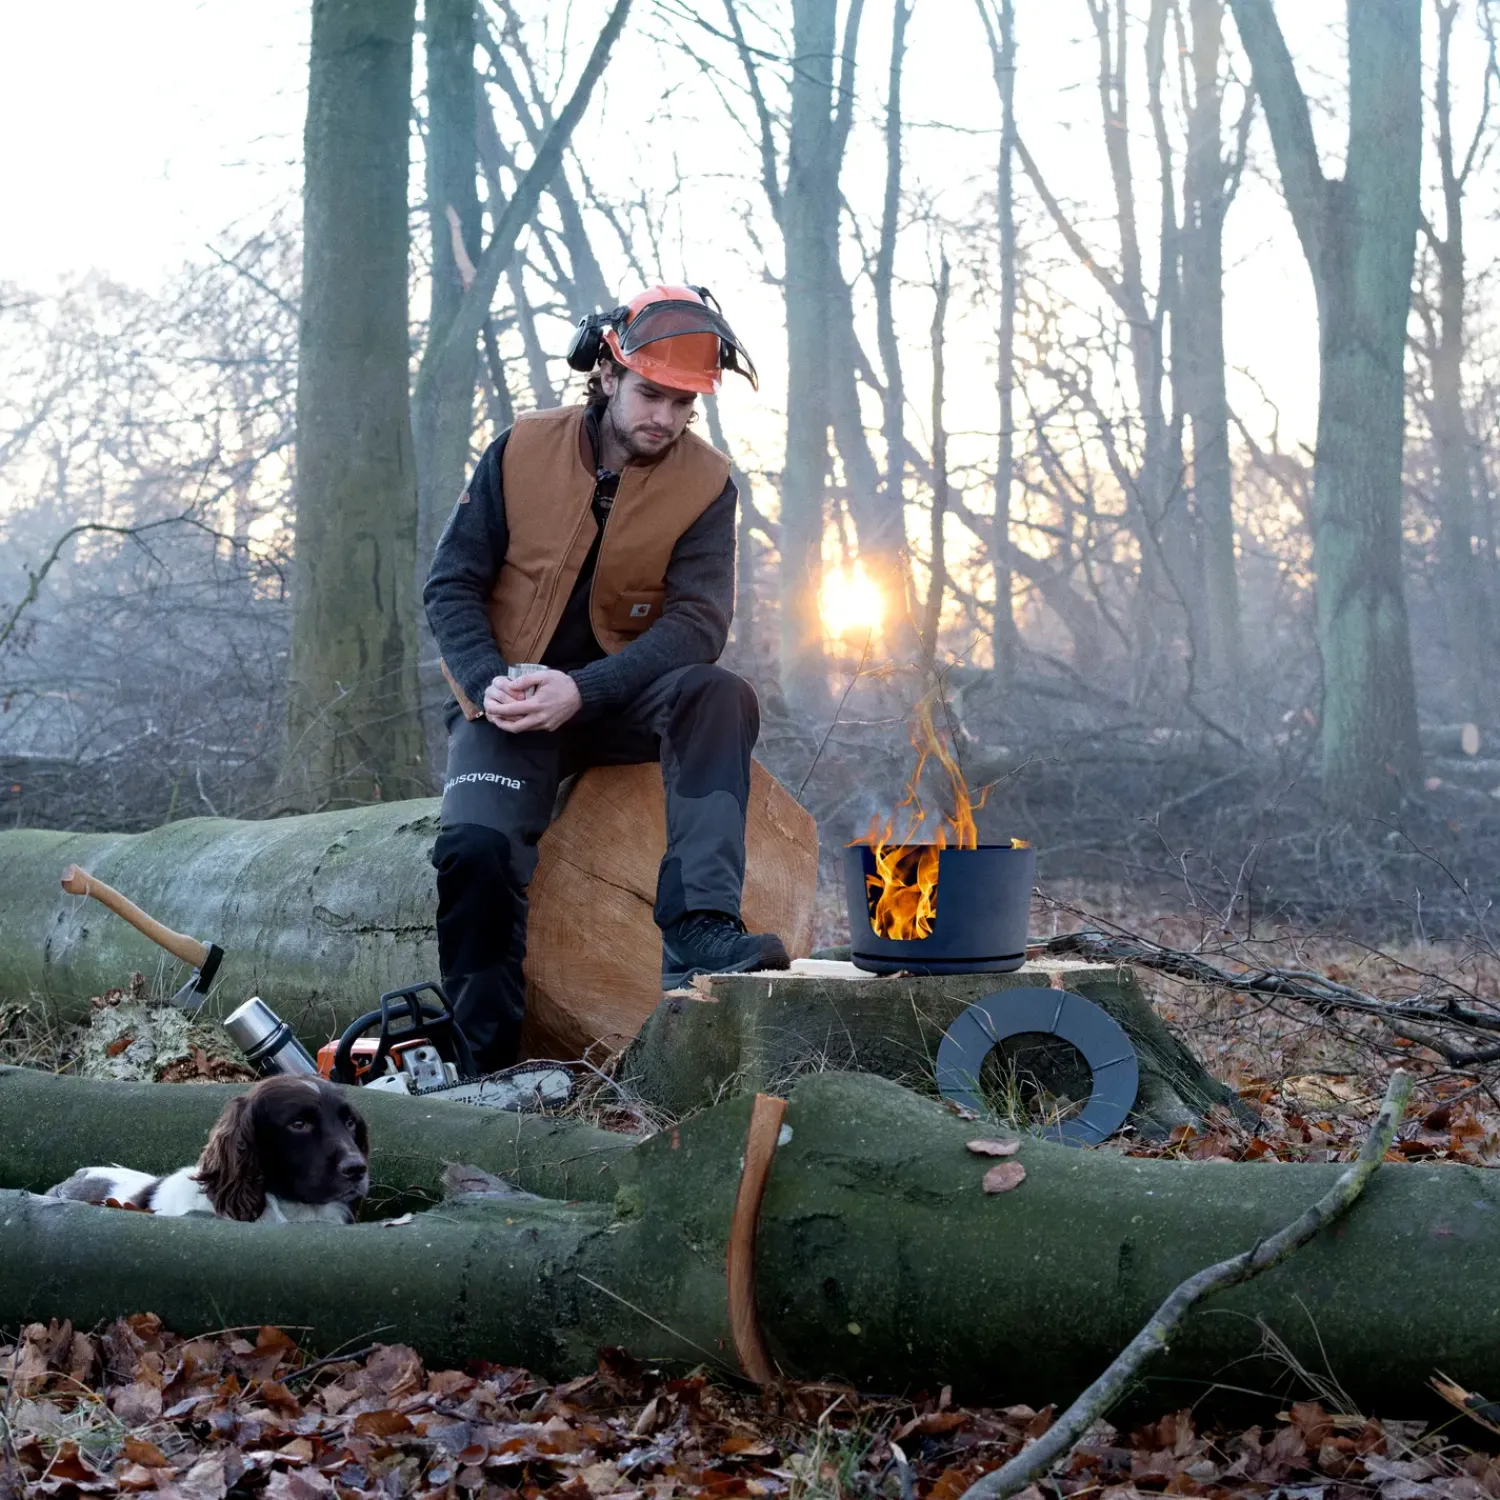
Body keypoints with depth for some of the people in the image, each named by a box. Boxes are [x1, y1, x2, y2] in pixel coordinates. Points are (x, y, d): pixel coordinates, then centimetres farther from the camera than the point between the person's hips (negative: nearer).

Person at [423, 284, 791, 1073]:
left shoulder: (705, 483, -4)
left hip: (622, 704, 1)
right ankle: (487, 1062, -11)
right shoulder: (522, 451, -2)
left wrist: (582, 690, -29)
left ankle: (698, 935, -42)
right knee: (476, 847, -27)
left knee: (720, 696, -31)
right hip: (508, 702, 0)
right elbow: (451, 585, 0)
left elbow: (697, 623, -14)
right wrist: (489, 683, -20)